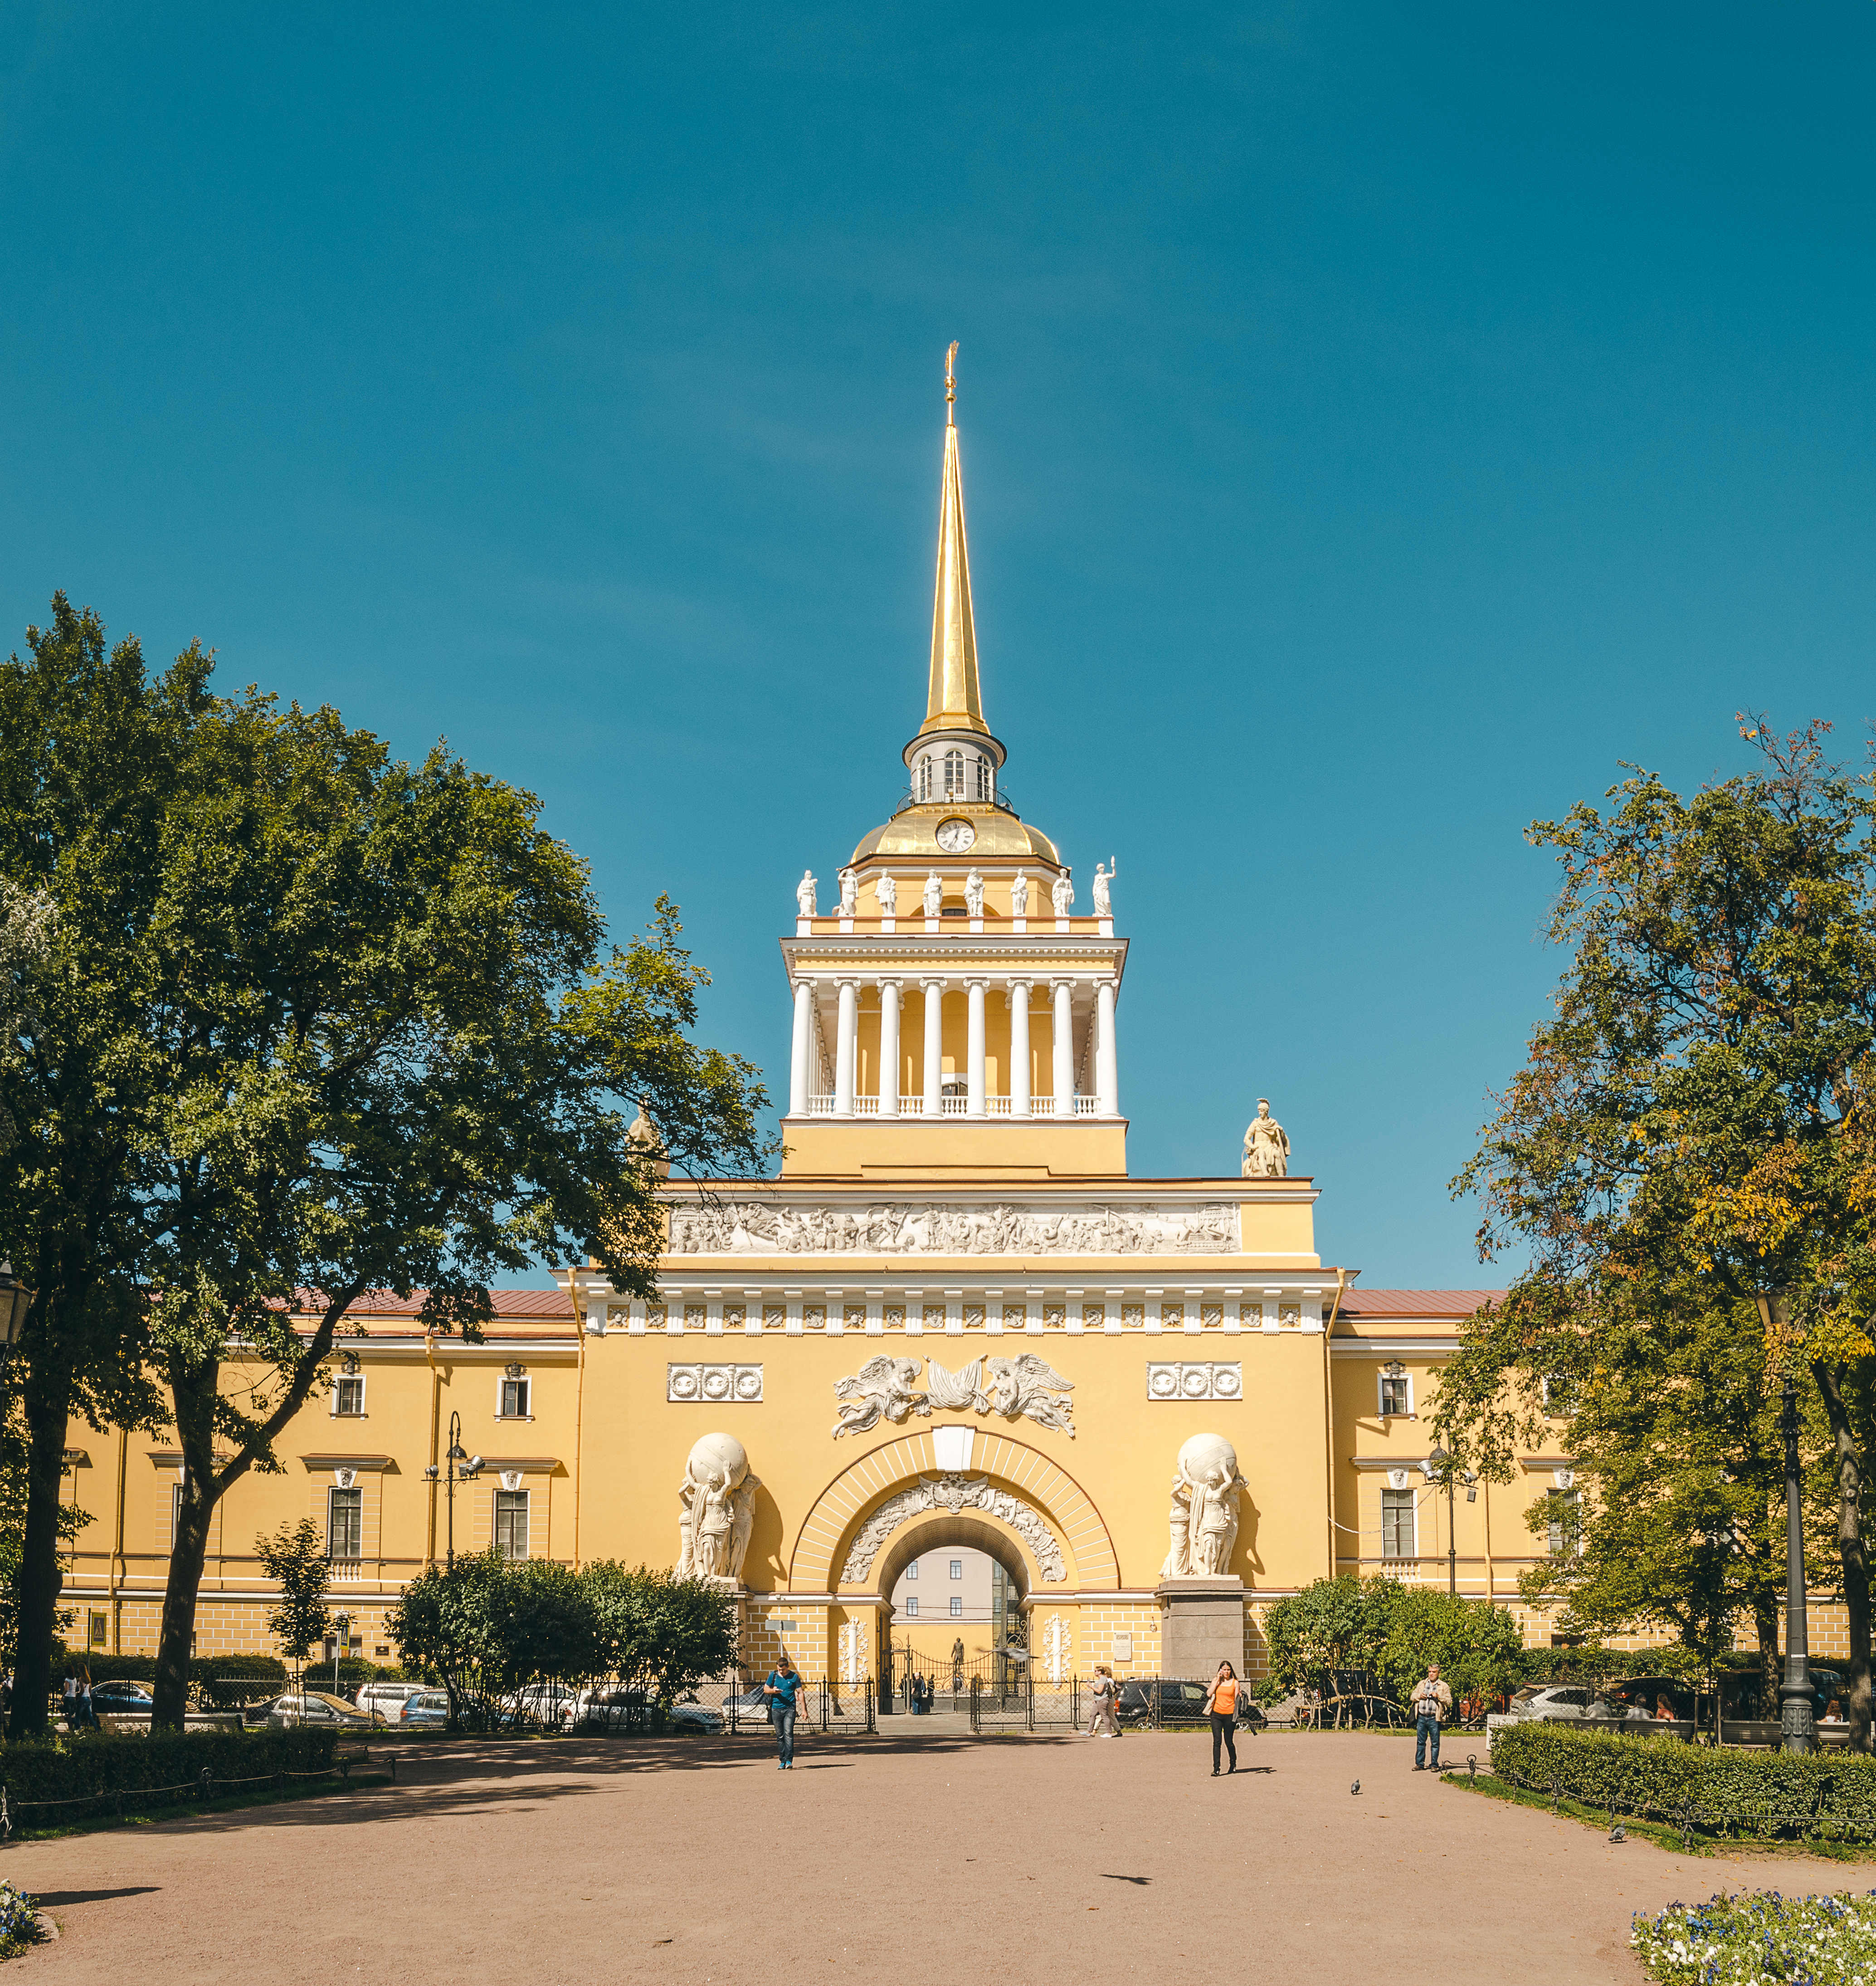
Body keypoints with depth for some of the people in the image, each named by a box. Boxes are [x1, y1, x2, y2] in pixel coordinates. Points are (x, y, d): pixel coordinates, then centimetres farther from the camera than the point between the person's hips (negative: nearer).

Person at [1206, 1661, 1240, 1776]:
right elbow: (1209, 1694, -8)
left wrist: (1237, 1715, -8)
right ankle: (1216, 1769, -8)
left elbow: (1237, 1700, 5)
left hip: (1230, 1715, -1)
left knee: (1229, 1742, 5)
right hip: (1216, 1715, 1)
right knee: (1217, 1741, -8)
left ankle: (1233, 1763, 32)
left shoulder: (1235, 1683, 4)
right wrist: (1218, 1680, -8)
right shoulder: (1216, 1681, 7)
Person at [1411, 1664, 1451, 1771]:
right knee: (1420, 1742, 5)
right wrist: (1419, 1696, -2)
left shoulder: (1443, 1686, 6)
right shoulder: (1421, 1684, 15)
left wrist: (1439, 1696, -13)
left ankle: (1435, 1765, 6)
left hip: (1434, 1719, -3)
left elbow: (1449, 1702, 1)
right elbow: (1413, 1696, 19)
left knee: (1435, 1743, 0)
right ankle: (1420, 1764, 10)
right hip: (1421, 1717, 3)